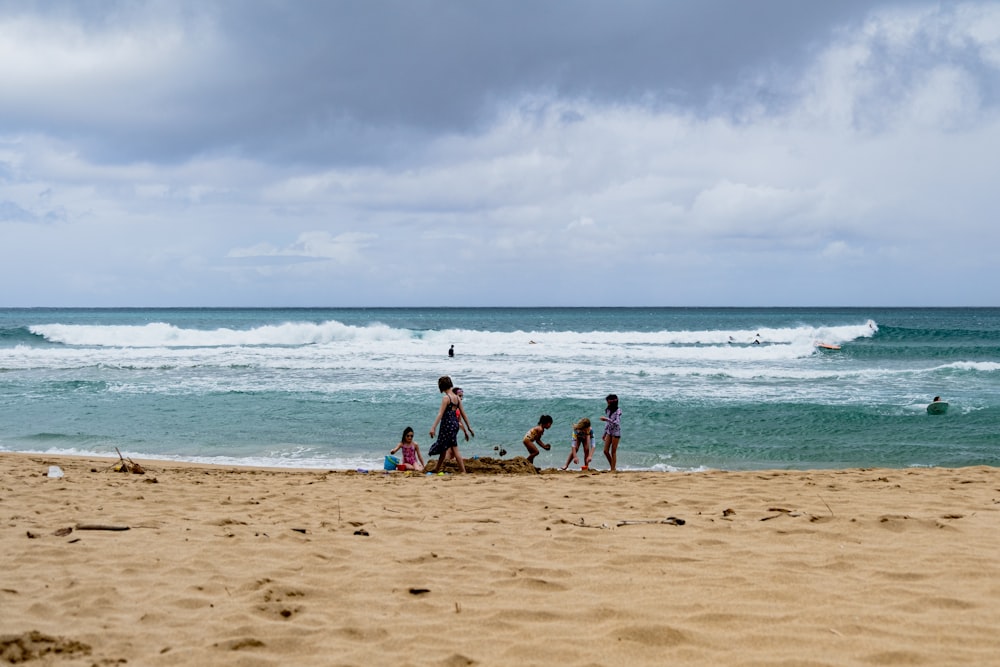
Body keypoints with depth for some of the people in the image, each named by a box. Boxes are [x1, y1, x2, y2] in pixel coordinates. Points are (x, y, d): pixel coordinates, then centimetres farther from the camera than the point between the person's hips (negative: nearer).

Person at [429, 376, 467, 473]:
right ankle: (437, 469, 22)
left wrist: (433, 427, -21)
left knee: (454, 450, -1)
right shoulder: (457, 398, 8)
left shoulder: (446, 398, -14)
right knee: (443, 447, 16)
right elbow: (463, 413, 11)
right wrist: (469, 426, 18)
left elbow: (440, 414, -19)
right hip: (455, 424, 8)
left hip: (448, 424, -8)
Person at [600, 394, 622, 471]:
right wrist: (604, 433, 17)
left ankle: (613, 469, 2)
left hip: (616, 432, -7)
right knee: (606, 451, 3)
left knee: (613, 452, -4)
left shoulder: (618, 411, -13)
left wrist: (607, 419, -28)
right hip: (609, 432, 7)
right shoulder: (608, 410, 7)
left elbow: (617, 422, -23)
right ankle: (613, 467, 17)